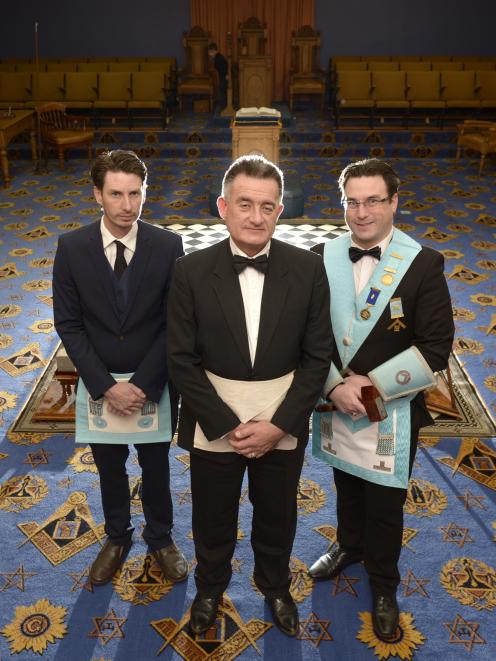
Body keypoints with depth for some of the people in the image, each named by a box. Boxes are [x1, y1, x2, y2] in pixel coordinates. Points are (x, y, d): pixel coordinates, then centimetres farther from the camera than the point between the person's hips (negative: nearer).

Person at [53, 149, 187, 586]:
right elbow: (68, 324, -6)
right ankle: (117, 538, 44)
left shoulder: (168, 246, -12)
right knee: (110, 468, 19)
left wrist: (142, 384, -15)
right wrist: (105, 386, -13)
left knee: (156, 468, 17)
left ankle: (160, 537, 42)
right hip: (99, 384, 1)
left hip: (153, 384, -1)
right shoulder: (72, 248, -9)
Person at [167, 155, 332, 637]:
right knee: (212, 520, 21)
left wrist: (278, 425, -12)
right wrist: (229, 425, -14)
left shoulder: (308, 270, -10)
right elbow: (182, 361, -9)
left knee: (277, 518, 22)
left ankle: (275, 585, 52)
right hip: (213, 426, 0)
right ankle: (210, 586, 51)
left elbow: (317, 357, -6)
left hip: (282, 425, 1)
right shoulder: (191, 272, -12)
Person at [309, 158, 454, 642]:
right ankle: (349, 546, 54)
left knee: (385, 504, 13)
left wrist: (372, 384, -18)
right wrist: (335, 385, -16)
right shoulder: (324, 257, -5)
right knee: (347, 486, 25)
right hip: (335, 404, 3)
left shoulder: (422, 264, -14)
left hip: (392, 411, -3)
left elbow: (435, 347, -15)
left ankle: (383, 584, 39)